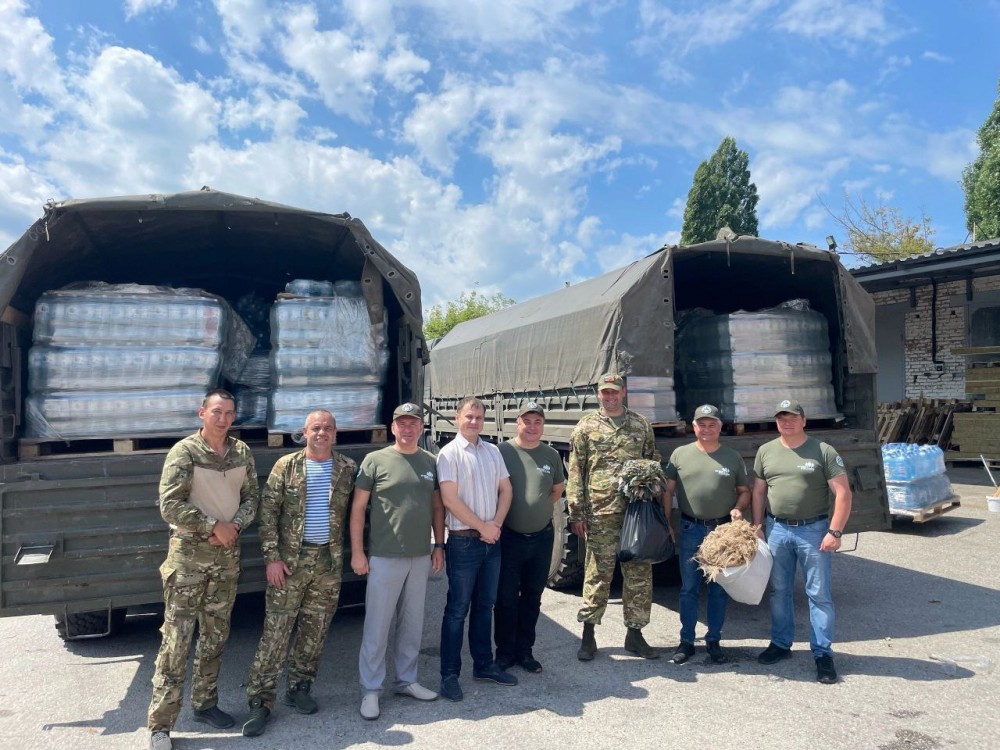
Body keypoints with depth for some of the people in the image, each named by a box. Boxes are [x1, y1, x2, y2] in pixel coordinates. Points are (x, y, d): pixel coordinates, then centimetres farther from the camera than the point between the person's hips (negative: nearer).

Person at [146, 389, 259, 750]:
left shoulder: (242, 452, 4)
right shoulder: (184, 452, -10)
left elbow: (251, 496, 8)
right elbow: (170, 506, -15)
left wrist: (235, 525, -10)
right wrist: (213, 525, -16)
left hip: (227, 554, 5)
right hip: (189, 553, -5)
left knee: (215, 635, 14)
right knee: (177, 637, -3)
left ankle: (205, 702, 30)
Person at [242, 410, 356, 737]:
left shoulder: (347, 468, 3)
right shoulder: (286, 466, -3)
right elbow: (268, 513, -4)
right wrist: (272, 557, -10)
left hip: (329, 560, 3)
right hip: (291, 558, -2)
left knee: (315, 629, 11)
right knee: (275, 630, -1)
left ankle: (299, 688, 27)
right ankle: (260, 700, 8)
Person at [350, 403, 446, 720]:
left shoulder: (430, 462, 7)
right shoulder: (375, 460, -6)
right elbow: (358, 508, -6)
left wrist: (439, 545, 8)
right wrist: (357, 552, -9)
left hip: (421, 557, 4)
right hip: (384, 557, -4)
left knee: (412, 623, 15)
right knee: (377, 625, 3)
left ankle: (406, 680, 31)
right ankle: (371, 690, 17)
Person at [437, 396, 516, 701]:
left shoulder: (492, 451, 9)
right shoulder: (449, 453, -8)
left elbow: (505, 489, 9)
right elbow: (449, 498, -15)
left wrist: (497, 523, -6)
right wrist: (482, 527, -13)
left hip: (492, 540, 6)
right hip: (463, 541, -6)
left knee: (485, 605, 15)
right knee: (458, 609, 1)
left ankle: (484, 665, 28)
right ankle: (449, 674, 11)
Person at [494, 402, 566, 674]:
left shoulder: (552, 455, 4)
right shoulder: (503, 451, -8)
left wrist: (540, 508, 9)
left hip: (542, 537, 4)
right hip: (510, 537, -4)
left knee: (532, 597, 14)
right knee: (506, 598, 5)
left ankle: (524, 651, 27)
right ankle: (504, 653, 20)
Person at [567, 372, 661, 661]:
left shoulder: (641, 425, 11)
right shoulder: (586, 426, 3)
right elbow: (575, 472, 0)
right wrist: (576, 512, -6)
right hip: (600, 514, -3)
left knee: (639, 575, 8)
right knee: (598, 574, 3)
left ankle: (635, 634, 22)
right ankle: (588, 635, 16)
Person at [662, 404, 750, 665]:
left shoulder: (733, 458, 5)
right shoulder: (680, 454, 2)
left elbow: (744, 491, 11)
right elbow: (668, 490, 5)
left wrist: (739, 509, -9)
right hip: (690, 529, -1)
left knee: (719, 589, 9)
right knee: (689, 588, 6)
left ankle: (714, 641, 23)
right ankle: (686, 641, 17)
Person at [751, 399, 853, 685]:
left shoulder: (824, 452, -6)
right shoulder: (766, 451, 6)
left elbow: (843, 493, -8)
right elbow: (758, 492, 11)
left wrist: (835, 532, -13)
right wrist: (757, 527, 6)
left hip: (814, 530, -3)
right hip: (777, 529, 4)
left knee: (819, 594, 3)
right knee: (779, 591, 13)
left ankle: (823, 653, 14)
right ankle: (780, 643, 28)